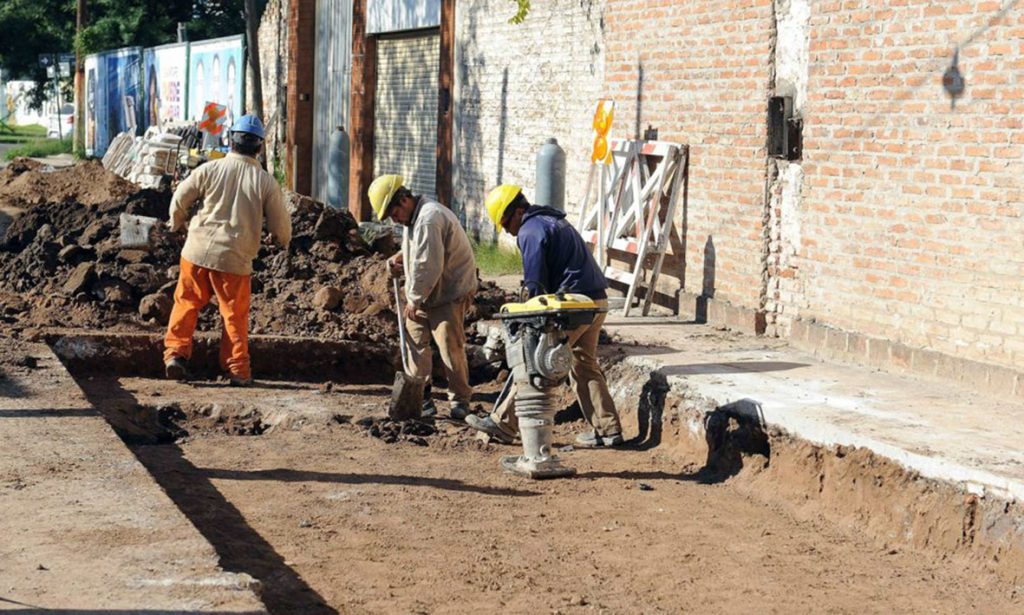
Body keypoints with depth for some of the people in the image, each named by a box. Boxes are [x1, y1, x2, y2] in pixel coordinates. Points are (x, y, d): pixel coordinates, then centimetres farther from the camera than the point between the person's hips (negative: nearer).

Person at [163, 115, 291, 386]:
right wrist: (282, 239, 27)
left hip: (198, 251, 1)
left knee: (186, 302, 15)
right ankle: (238, 371, 12)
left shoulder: (209, 169, -2)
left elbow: (180, 199, 6)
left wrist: (177, 224, 28)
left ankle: (176, 352, 5)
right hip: (235, 259, -1)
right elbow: (280, 224, 3)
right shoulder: (266, 182, -4)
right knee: (235, 315, 9)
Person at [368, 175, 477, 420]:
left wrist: (414, 300, -16)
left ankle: (460, 399, 6)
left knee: (451, 346, -6)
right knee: (415, 341, 5)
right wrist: (401, 257, 7)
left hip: (450, 293, -10)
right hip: (424, 293, 10)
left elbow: (429, 268, -25)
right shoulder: (414, 217, 10)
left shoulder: (429, 220, -24)